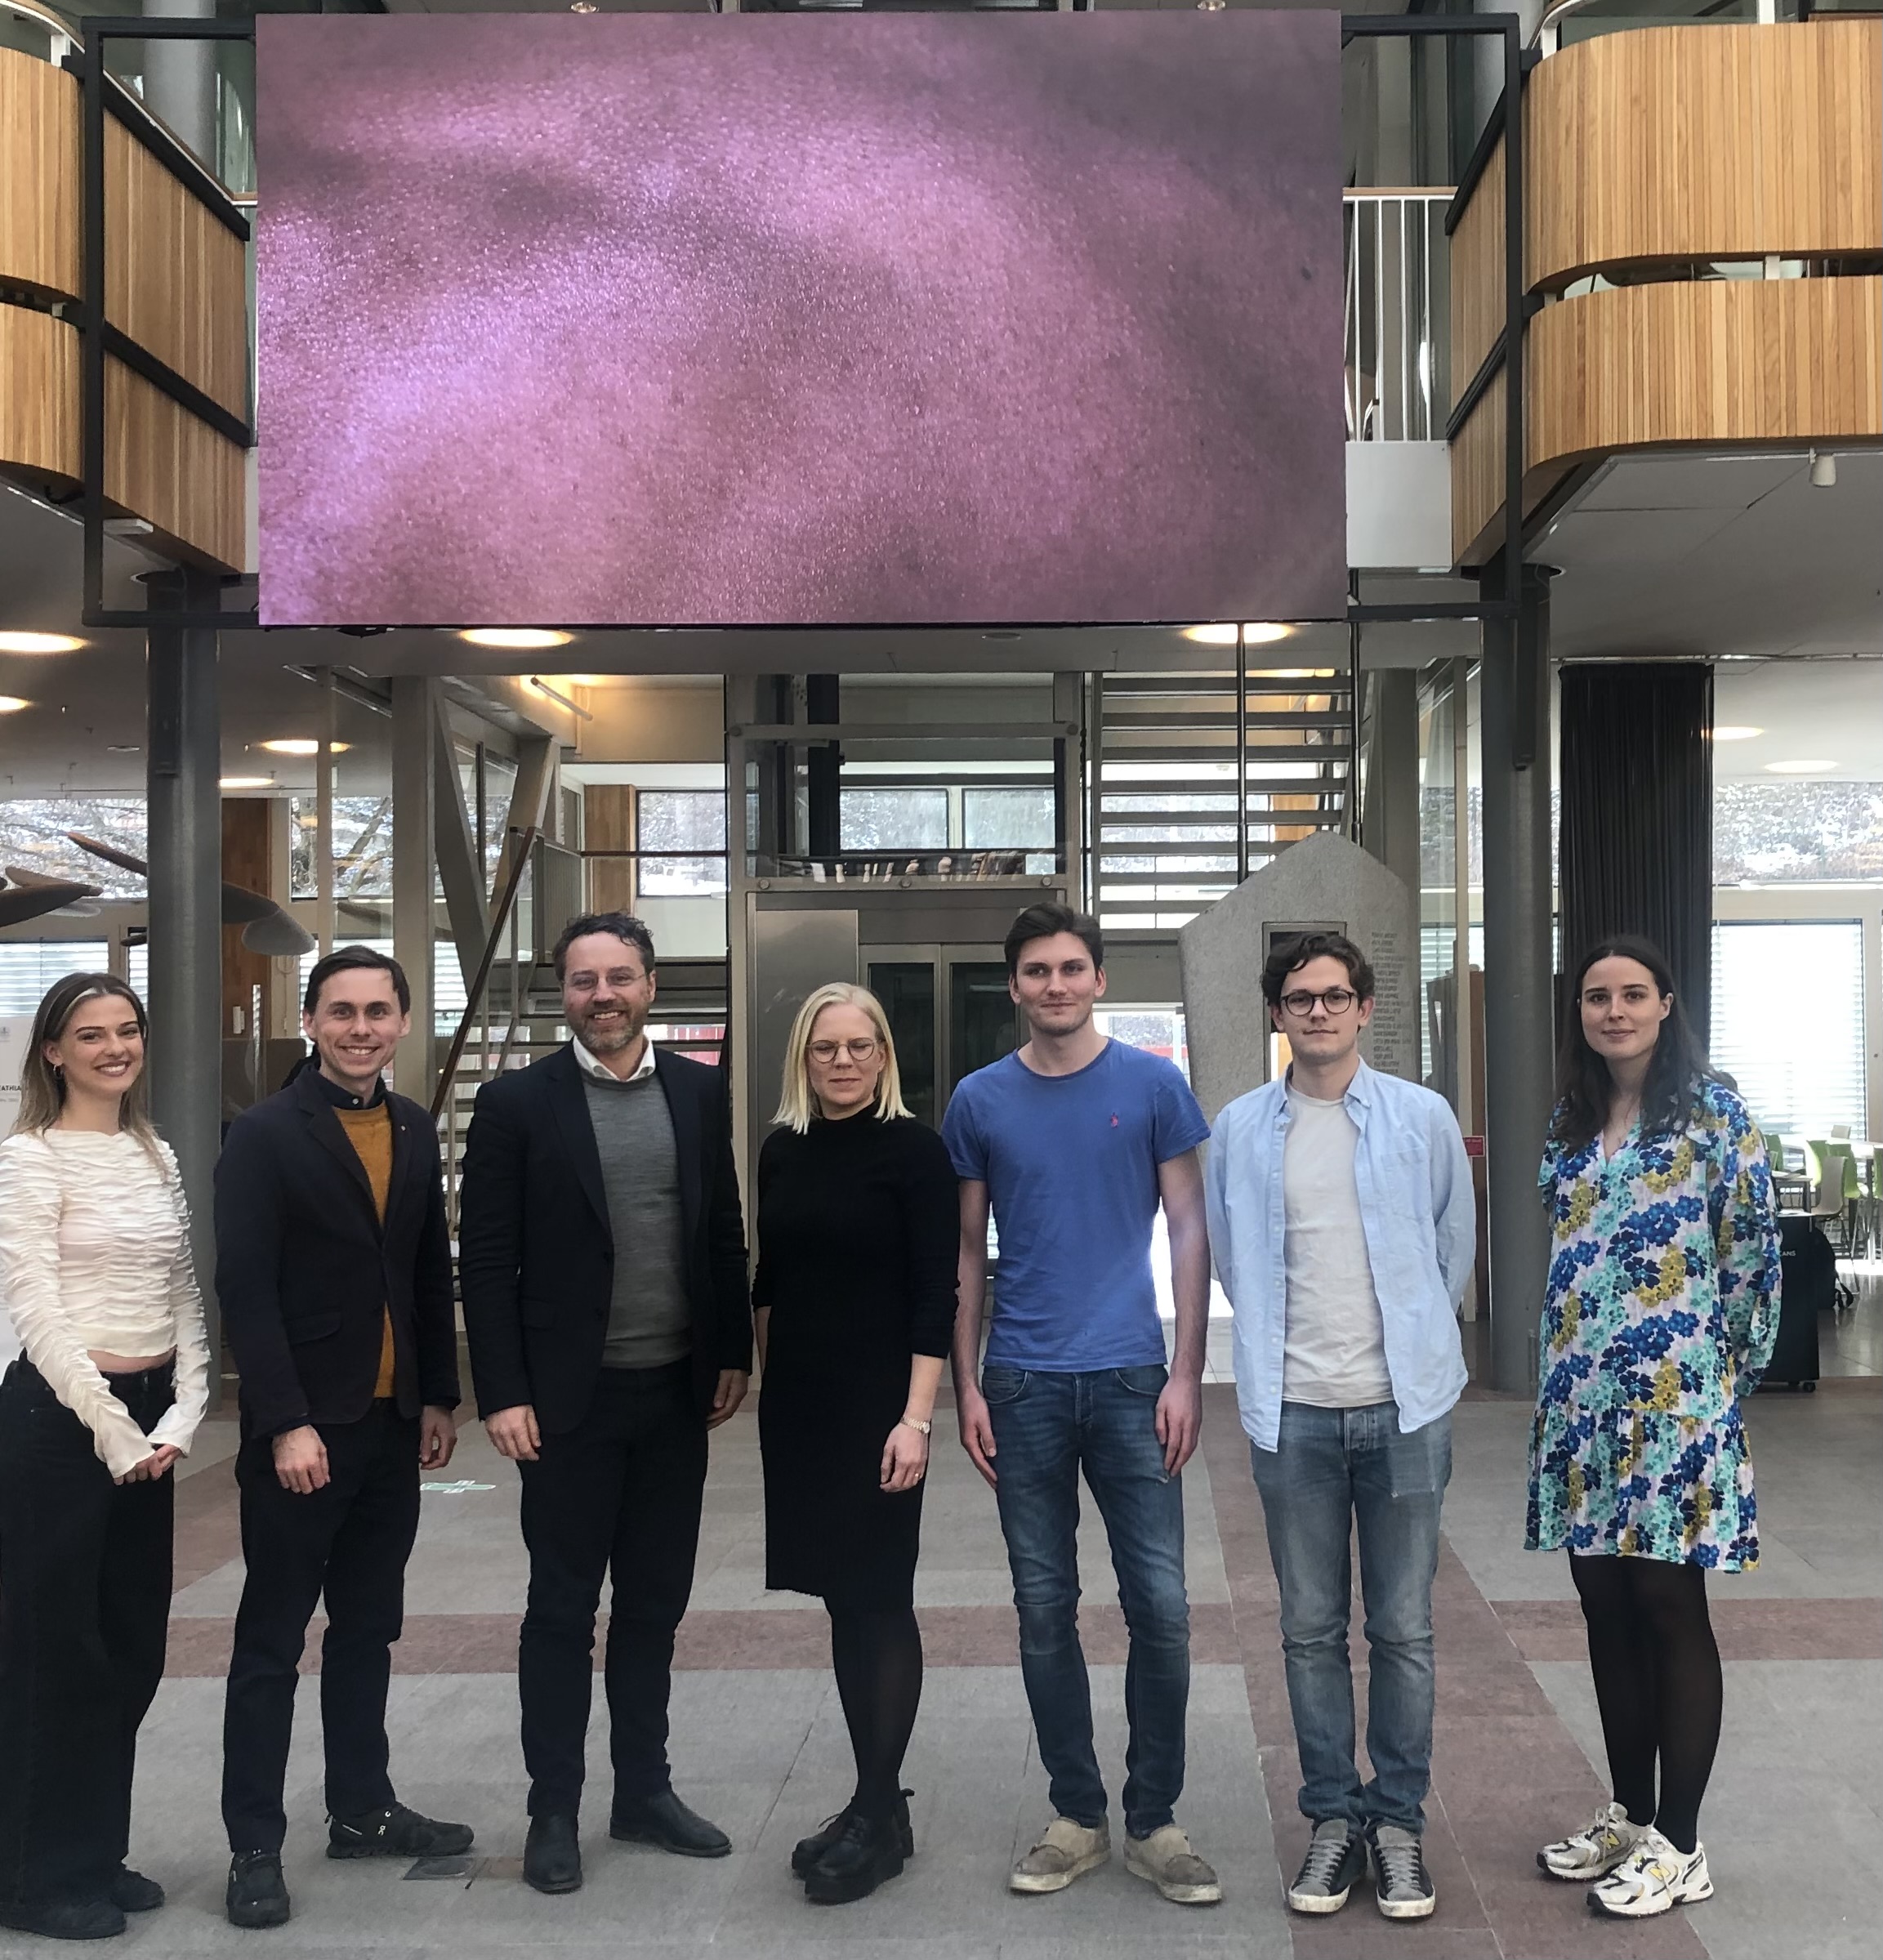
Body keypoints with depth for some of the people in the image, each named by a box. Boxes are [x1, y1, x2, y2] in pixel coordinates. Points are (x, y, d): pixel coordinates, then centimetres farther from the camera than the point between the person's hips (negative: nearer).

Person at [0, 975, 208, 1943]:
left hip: (147, 1417, 7)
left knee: (129, 1645, 12)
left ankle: (98, 1855, 25)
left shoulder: (157, 1156, 11)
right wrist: (110, 1427, -17)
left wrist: (182, 1416, -1)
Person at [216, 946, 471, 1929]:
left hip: (392, 1425, 6)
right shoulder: (264, 1134, -9)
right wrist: (286, 1425, -19)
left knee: (367, 1630, 15)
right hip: (303, 1430, -5)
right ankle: (254, 1846, 11)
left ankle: (362, 1810, 26)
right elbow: (245, 1288, -14)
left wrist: (439, 1396, 10)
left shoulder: (413, 1128, 8)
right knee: (271, 1643, 4)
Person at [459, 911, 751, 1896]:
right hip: (570, 1396, -3)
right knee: (562, 1609, 6)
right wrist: (503, 1394, -11)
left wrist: (733, 1353, 5)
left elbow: (724, 1232, 10)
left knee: (655, 1603, 13)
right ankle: (553, 1810, 18)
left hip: (676, 1392, 4)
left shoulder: (700, 1091, 5)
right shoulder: (516, 1101, -5)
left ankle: (645, 1791, 26)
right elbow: (485, 1259, -7)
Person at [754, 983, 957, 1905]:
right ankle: (873, 1801, 20)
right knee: (841, 1598, 10)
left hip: (878, 1407, -5)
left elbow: (935, 1295, -11)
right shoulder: (782, 1151, 7)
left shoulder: (913, 1150, -8)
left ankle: (880, 1813, 7)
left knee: (880, 1598, -1)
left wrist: (916, 1418, -17)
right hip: (798, 1405, 5)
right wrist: (767, 1375, 12)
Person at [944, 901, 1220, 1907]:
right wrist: (965, 1386, 4)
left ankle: (1154, 1822, 13)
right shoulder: (980, 1100, 5)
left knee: (1160, 1608, -2)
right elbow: (967, 1253, 9)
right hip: (1023, 1389, 2)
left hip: (1129, 1381, -1)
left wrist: (1187, 1374, -5)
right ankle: (1076, 1816, 21)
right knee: (1045, 1610, 8)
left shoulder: (1152, 1085, 1)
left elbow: (1190, 1232, 1)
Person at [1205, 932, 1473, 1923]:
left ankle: (1398, 1822, 18)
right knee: (1310, 1630, 8)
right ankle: (1333, 1817, 21)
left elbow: (1455, 1246, 10)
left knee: (1403, 1630, 6)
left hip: (1403, 1406, -1)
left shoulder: (1422, 1117, 1)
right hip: (1294, 1412, 1)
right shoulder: (1241, 1128, 4)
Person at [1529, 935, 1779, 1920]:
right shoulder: (1570, 1123, 12)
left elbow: (1754, 1247, -6)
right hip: (1580, 1399, 6)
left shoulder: (1711, 1110, -6)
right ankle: (1628, 1812, 24)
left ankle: (1679, 1841, 10)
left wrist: (1731, 1369, -2)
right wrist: (1568, 1372, 15)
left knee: (1670, 1609, 0)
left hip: (1674, 1399, -6)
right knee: (1607, 1609, 11)